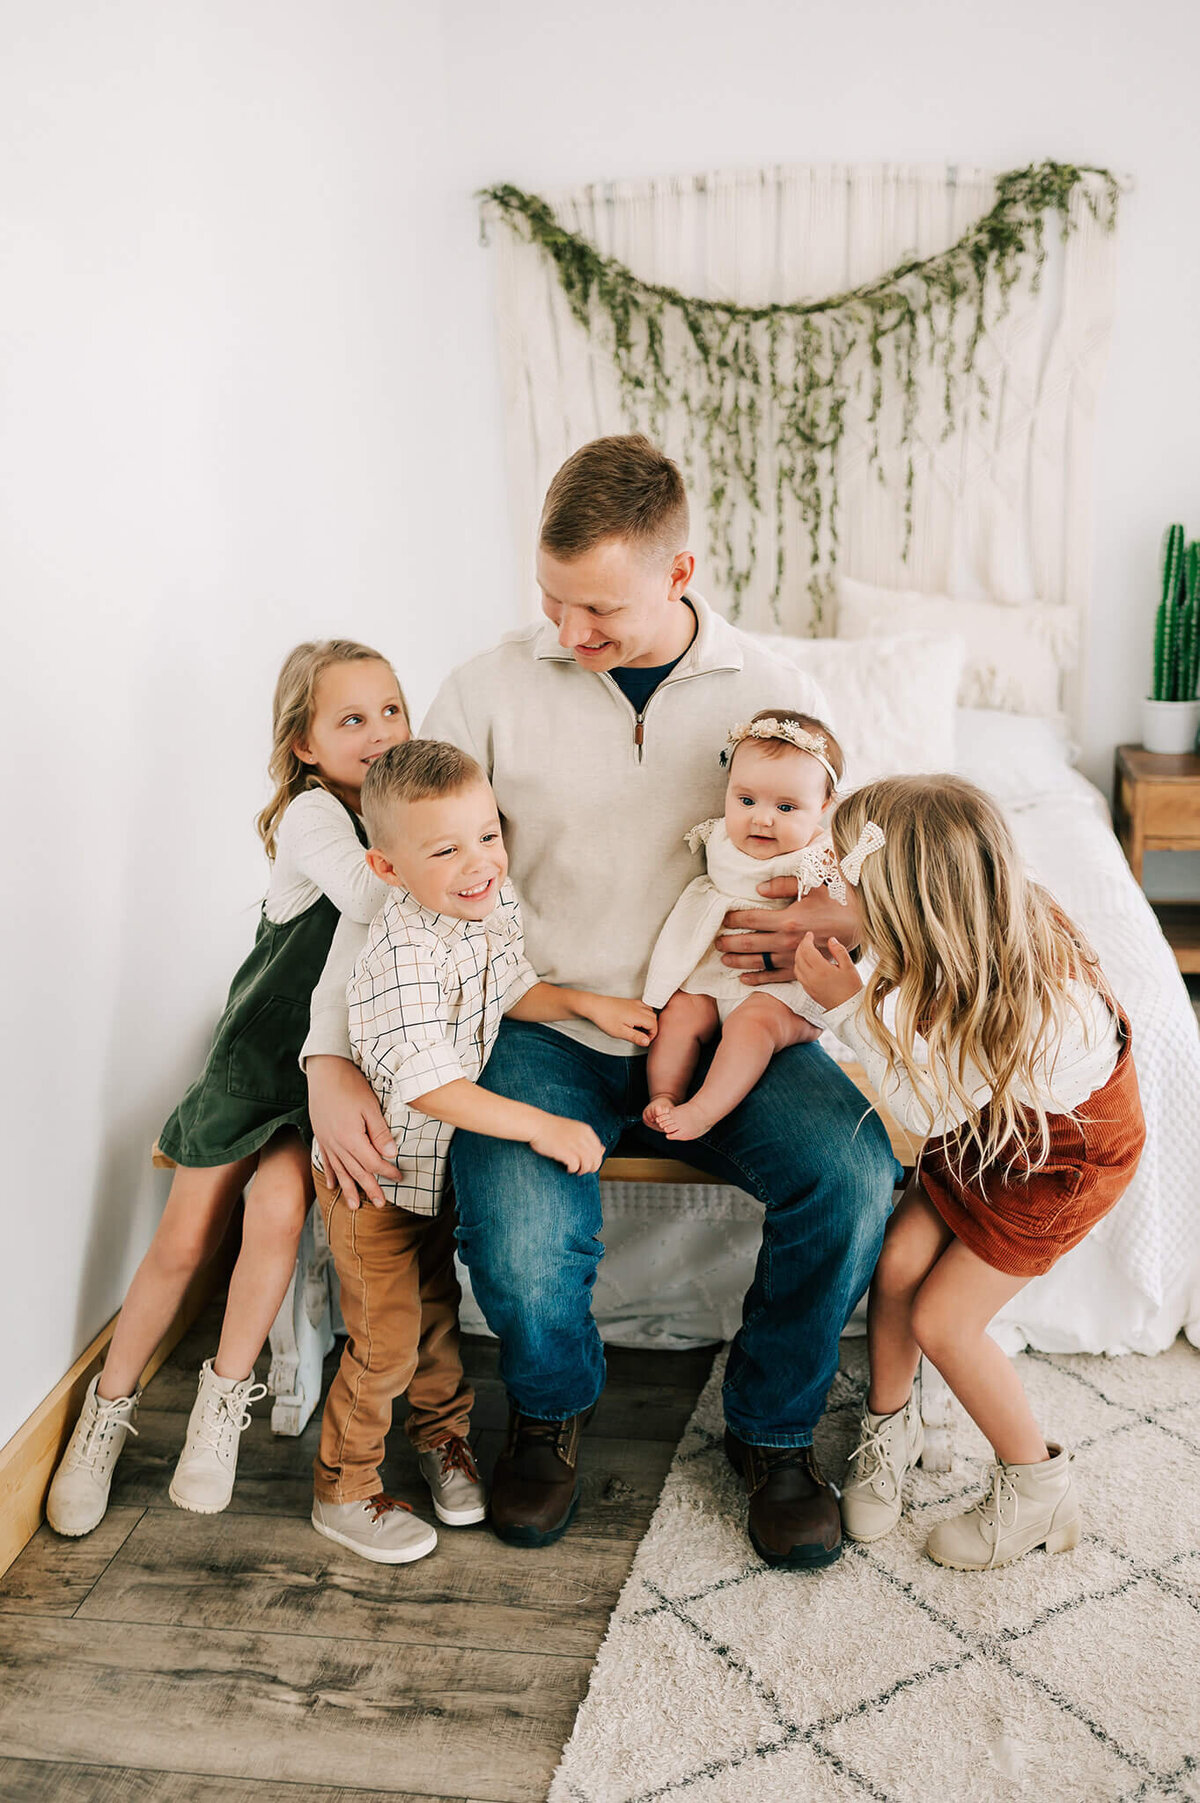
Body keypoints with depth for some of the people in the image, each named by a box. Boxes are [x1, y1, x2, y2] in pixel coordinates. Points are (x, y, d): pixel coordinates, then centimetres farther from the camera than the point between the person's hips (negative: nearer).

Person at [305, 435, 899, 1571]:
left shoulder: (776, 694, 2)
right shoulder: (492, 689, -1)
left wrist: (838, 919, -15)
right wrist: (331, 1058, -10)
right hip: (549, 1031, -1)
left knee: (856, 1174, -26)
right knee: (518, 1243, -28)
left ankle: (772, 1428, 6)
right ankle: (552, 1409, 12)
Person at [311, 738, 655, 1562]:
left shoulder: (499, 906, -7)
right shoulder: (406, 954, -33)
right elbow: (423, 1083, -37)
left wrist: (591, 1004, -1)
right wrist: (540, 1125, -36)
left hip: (440, 1158, 7)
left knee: (440, 1308, 22)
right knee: (387, 1340, 2)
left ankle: (443, 1434, 45)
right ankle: (344, 1491, 23)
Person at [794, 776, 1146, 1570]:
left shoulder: (1030, 1013, -42)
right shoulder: (977, 932, -24)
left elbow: (926, 1109, -26)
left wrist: (849, 1006, -26)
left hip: (1067, 1155, -6)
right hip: (989, 1119, 6)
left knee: (941, 1321, -4)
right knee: (897, 1262, -3)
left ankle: (1039, 1487, 19)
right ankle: (891, 1425, 25)